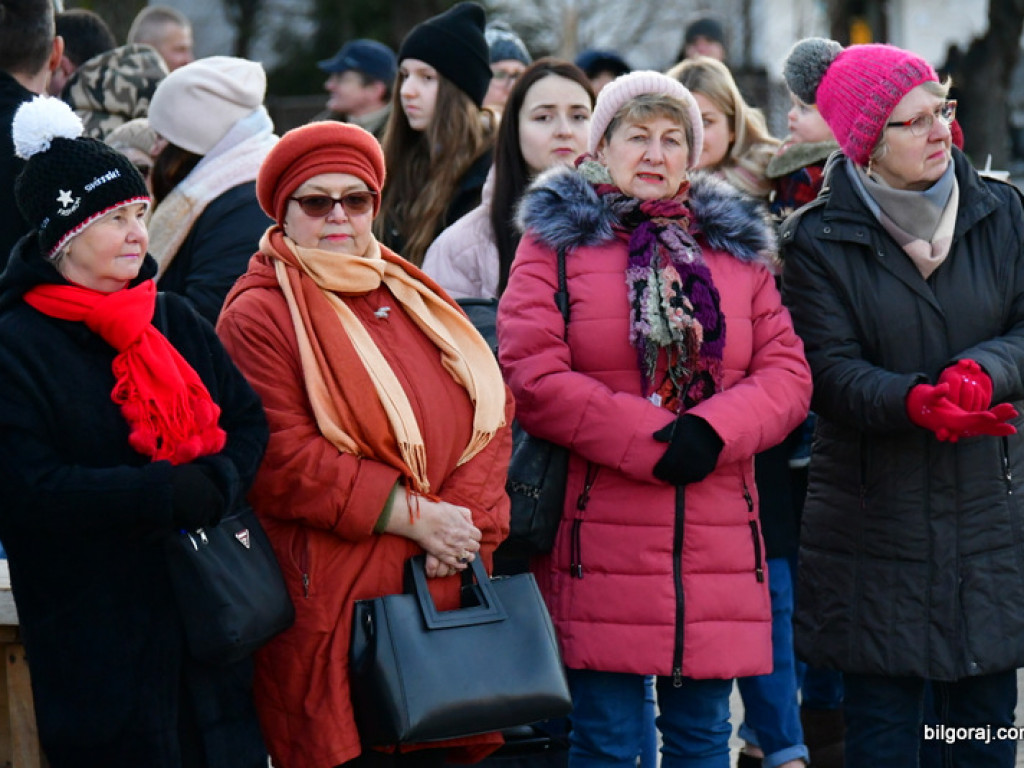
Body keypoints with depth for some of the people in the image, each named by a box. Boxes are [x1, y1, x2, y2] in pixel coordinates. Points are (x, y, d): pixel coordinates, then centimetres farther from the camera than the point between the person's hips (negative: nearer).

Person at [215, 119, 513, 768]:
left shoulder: (412, 296, 17)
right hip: (333, 603, -6)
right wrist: (412, 515, -14)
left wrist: (463, 520, -7)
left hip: (445, 589, 6)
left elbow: (492, 410, 10)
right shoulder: (258, 316, -3)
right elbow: (283, 459, -13)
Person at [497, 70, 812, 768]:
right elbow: (532, 377, -9)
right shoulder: (556, 240, 3)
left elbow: (787, 372, 7)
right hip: (601, 545, -4)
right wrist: (650, 441, -15)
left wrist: (713, 432, -13)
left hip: (717, 549, 4)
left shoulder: (738, 246, 16)